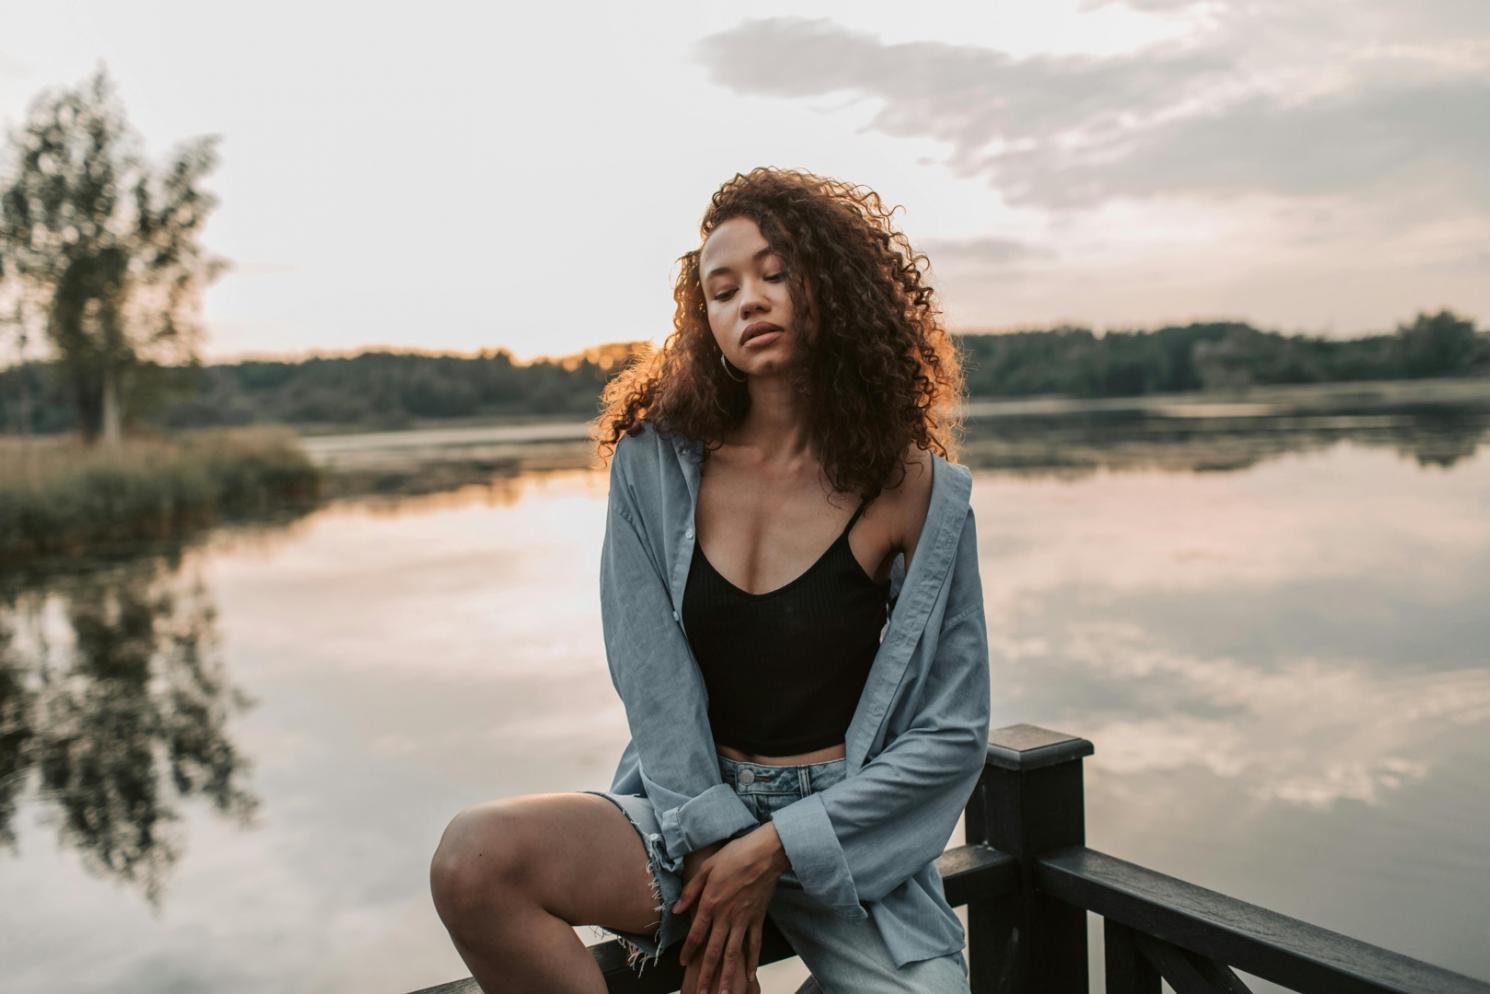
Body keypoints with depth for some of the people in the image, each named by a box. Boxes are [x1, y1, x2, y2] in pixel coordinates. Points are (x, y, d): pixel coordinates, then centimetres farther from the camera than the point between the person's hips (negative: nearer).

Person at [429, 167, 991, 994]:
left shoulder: (913, 490, -8)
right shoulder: (656, 465, -3)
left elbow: (952, 732, -5)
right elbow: (652, 680, -5)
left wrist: (769, 851, -11)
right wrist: (712, 848, -14)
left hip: (846, 833, 0)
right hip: (689, 811, 1)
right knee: (475, 860, -26)